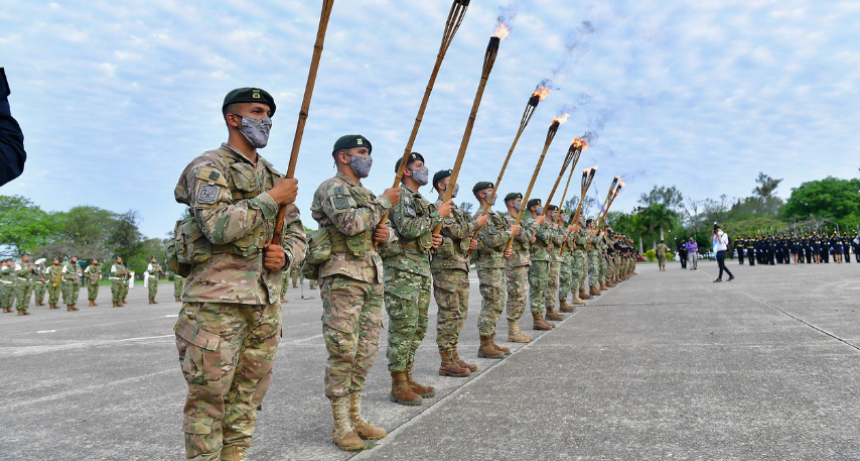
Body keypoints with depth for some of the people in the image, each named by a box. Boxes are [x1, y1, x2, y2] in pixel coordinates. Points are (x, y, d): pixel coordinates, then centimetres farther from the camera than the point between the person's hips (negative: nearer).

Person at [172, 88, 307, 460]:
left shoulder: (274, 176, 17)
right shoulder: (209, 167, -4)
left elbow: (297, 234, 19)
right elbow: (218, 226, -20)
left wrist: (285, 255, -3)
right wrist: (272, 199, -13)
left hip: (266, 303, 7)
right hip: (217, 301, -6)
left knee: (247, 397, 13)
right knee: (208, 397, 1)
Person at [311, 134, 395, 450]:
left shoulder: (367, 194, 23)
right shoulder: (332, 188, -3)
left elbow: (383, 233, 26)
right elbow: (350, 222, -20)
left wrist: (386, 235, 2)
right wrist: (384, 203, -9)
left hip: (372, 279, 8)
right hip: (343, 277, -8)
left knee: (366, 351, 9)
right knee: (343, 352, -6)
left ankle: (355, 415, 19)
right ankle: (341, 425, 3)